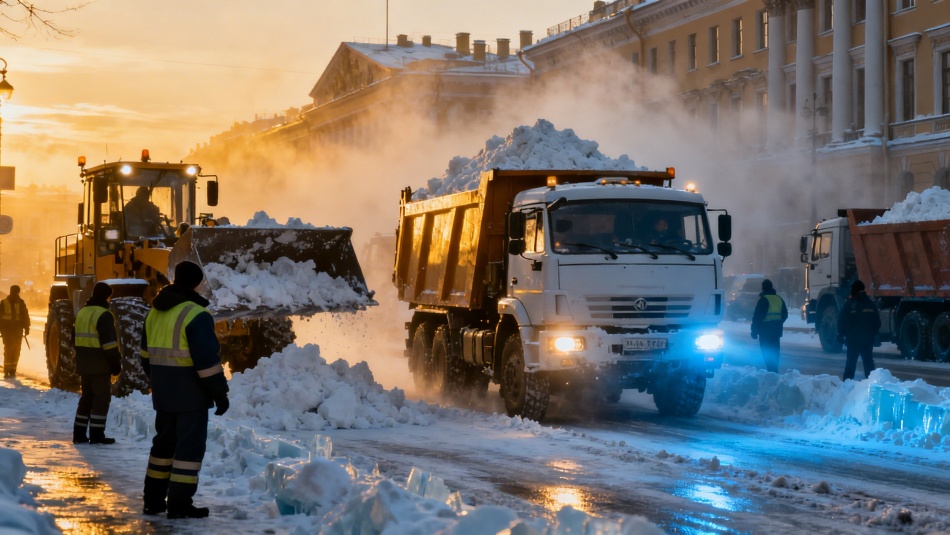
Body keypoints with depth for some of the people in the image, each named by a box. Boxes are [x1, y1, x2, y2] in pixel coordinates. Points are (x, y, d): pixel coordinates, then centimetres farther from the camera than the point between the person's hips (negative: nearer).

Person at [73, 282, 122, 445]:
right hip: (100, 364, -8)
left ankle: (79, 433, 15)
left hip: (83, 364, 8)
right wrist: (116, 363, -13)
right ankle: (96, 434, -5)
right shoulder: (104, 315, -14)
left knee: (86, 397, 15)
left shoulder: (81, 313, 13)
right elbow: (109, 342, -18)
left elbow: (75, 339, 19)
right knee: (102, 398, -2)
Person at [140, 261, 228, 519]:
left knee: (164, 441, 17)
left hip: (163, 392, 8)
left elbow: (147, 354, 18)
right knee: (190, 445, -3)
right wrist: (220, 392, -13)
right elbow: (207, 359, -20)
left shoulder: (155, 312, 10)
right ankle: (179, 504, -5)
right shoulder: (196, 314, -17)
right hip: (190, 392, -8)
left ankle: (153, 499, 20)